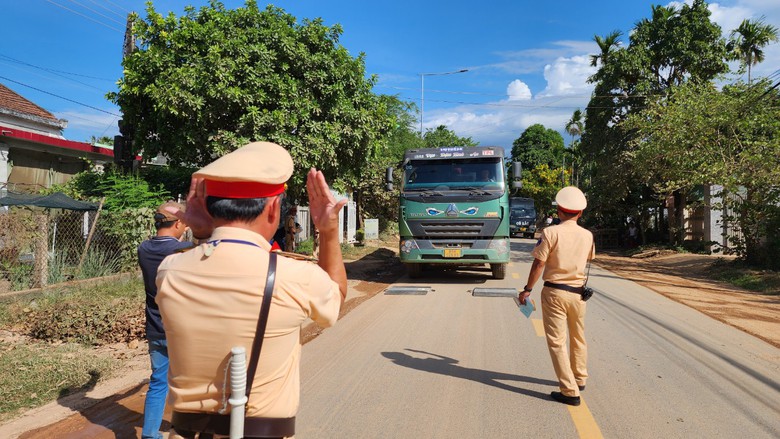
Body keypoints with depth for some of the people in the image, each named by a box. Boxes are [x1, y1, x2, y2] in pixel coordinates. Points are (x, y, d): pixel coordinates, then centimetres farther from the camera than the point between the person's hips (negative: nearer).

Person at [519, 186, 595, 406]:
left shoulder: (551, 233, -12)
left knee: (557, 341, 0)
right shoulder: (587, 235, 2)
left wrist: (527, 289, -2)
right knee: (578, 337, 22)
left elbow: (538, 264, -12)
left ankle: (570, 391, -1)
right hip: (578, 292, 5)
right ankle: (579, 379, 39)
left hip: (554, 291, -5)